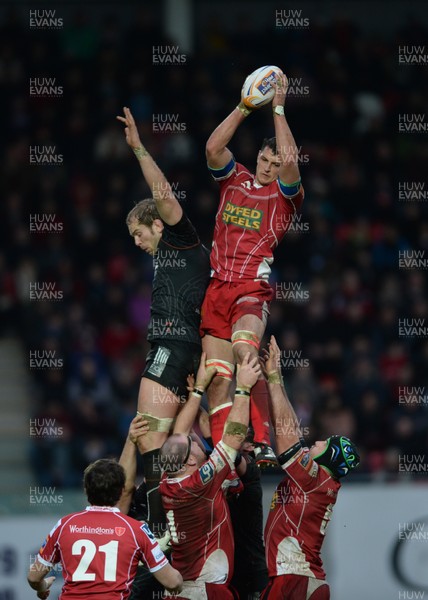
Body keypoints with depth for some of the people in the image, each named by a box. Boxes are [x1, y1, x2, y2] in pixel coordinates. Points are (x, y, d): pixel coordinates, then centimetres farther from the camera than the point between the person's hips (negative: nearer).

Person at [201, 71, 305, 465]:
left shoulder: (286, 194, 4)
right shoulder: (234, 179, 15)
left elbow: (290, 160, -15)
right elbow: (214, 147, -2)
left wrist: (278, 109, -8)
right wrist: (244, 108, -3)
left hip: (253, 289, -5)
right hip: (217, 287, 5)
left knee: (244, 349, -32)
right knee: (217, 377, -1)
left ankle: (262, 444, -35)